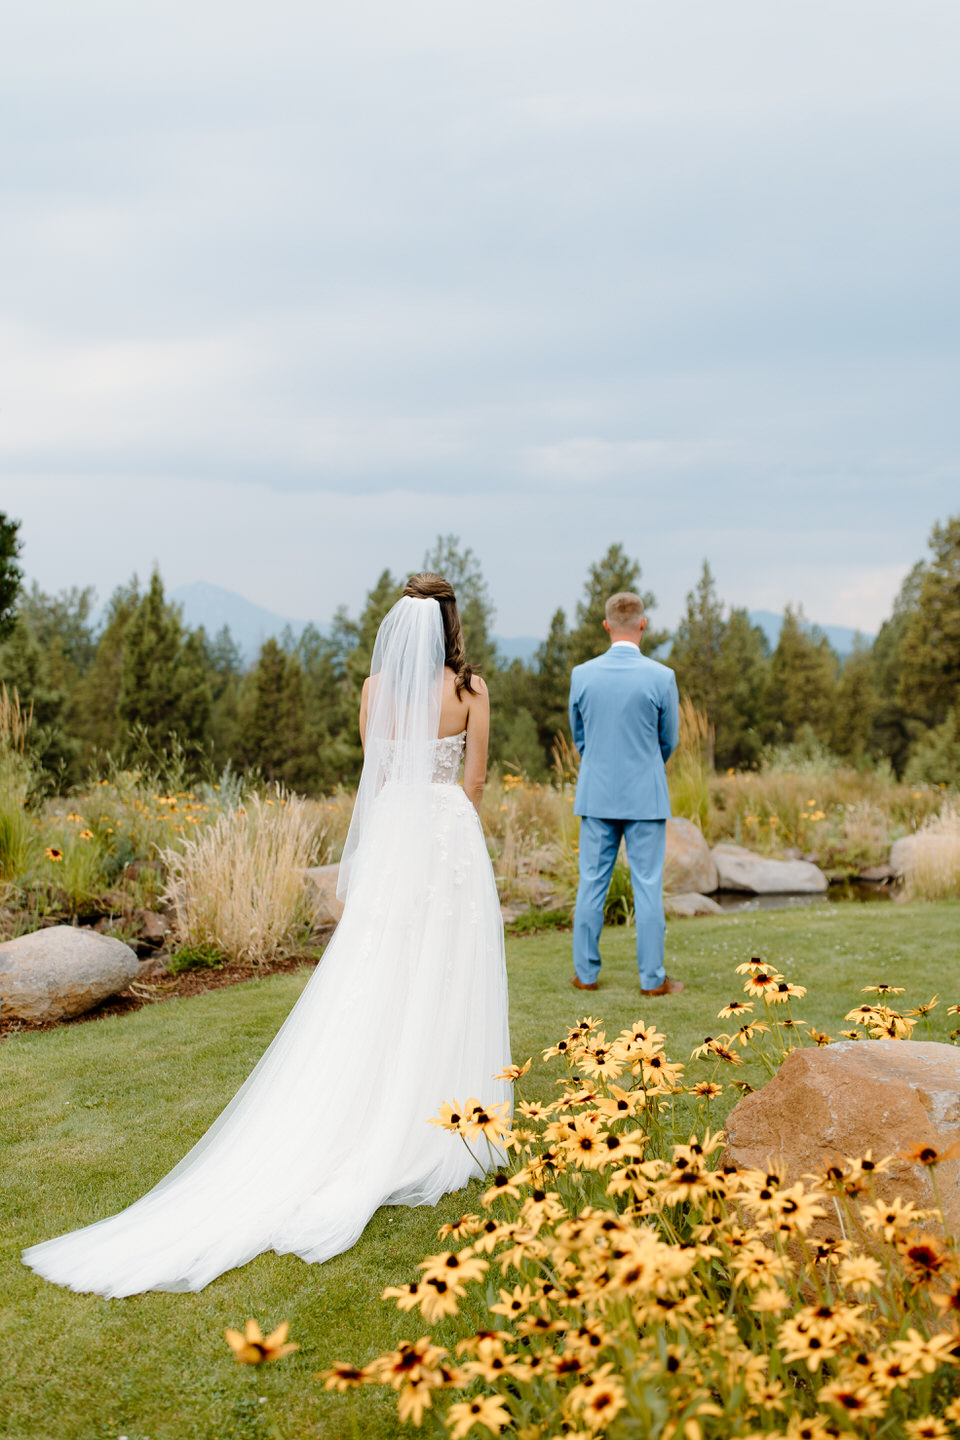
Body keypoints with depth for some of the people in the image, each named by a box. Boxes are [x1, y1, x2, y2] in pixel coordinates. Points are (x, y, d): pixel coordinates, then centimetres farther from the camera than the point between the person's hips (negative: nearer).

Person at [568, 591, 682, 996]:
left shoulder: (581, 675, -4)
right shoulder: (661, 677, -11)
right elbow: (669, 740, 2)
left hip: (596, 795, 2)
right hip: (645, 796, -2)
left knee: (591, 884, 10)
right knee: (648, 888, 4)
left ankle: (585, 973, 17)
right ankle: (652, 979, 10)